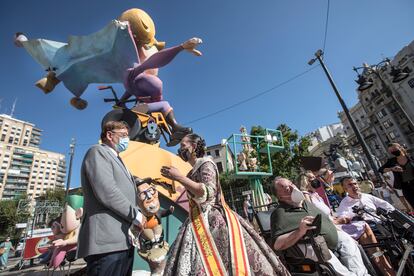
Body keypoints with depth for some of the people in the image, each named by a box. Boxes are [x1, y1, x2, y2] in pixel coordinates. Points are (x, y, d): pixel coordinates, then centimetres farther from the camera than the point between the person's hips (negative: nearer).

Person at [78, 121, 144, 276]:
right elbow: (106, 192, -19)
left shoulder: (117, 160, 24)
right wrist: (136, 215, -11)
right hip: (107, 241, -9)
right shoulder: (98, 152, -5)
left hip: (123, 241, 9)